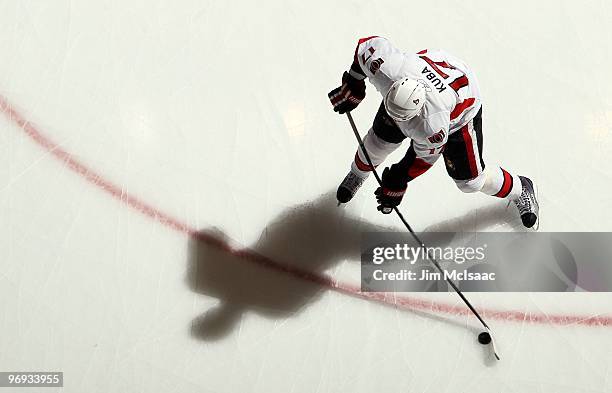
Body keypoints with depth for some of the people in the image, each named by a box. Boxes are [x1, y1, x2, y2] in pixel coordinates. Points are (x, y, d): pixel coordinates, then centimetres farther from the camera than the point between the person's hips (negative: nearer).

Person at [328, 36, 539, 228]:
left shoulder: (432, 127, -45)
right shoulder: (386, 68, -40)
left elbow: (425, 157, -23)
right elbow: (370, 43, -17)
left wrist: (398, 182, -13)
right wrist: (353, 84, -8)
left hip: (461, 106, -4)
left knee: (469, 180, 2)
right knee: (379, 140, 9)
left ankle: (520, 189, 32)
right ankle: (358, 173, 46)